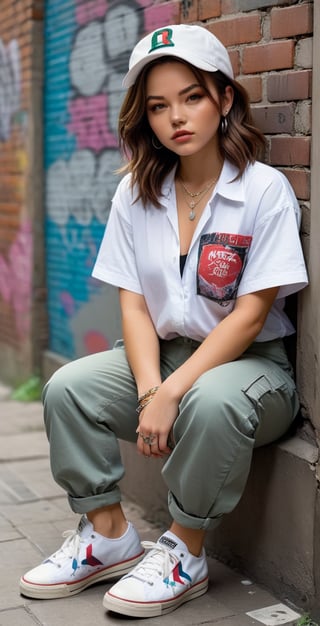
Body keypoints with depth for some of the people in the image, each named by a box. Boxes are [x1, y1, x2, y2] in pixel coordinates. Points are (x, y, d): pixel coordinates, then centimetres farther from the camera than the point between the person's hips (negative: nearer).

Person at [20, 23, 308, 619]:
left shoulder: (265, 190, -12)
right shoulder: (135, 193, 3)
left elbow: (249, 315, -16)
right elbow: (134, 304, -1)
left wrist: (173, 392, -23)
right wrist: (149, 390, -18)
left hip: (250, 361, -5)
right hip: (162, 352, 5)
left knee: (211, 402, -37)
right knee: (67, 387, -17)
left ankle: (185, 552, -14)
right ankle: (109, 535, -1)